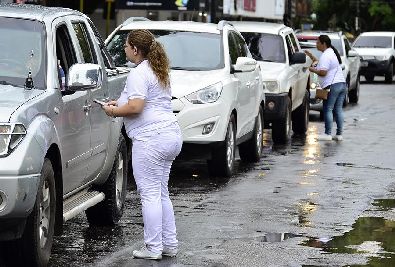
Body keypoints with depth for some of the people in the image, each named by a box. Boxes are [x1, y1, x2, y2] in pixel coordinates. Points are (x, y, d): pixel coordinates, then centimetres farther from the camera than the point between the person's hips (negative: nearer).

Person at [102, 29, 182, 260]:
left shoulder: (139, 74, -12)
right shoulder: (159, 71, 20)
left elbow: (136, 107, -21)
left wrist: (114, 111, -4)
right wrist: (120, 103, 22)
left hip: (151, 138, -10)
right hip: (171, 134, 10)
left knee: (150, 194, -5)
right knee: (162, 193, 15)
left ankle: (153, 248, -3)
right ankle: (170, 244, 18)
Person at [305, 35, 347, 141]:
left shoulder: (326, 55, -12)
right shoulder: (332, 52, 20)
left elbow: (323, 72, -18)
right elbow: (322, 64, 28)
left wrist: (313, 70, -2)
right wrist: (312, 57, 26)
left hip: (332, 86, -10)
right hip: (342, 84, 10)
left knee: (328, 109, -5)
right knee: (338, 109, 9)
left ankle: (328, 134, -6)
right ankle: (339, 134, 9)